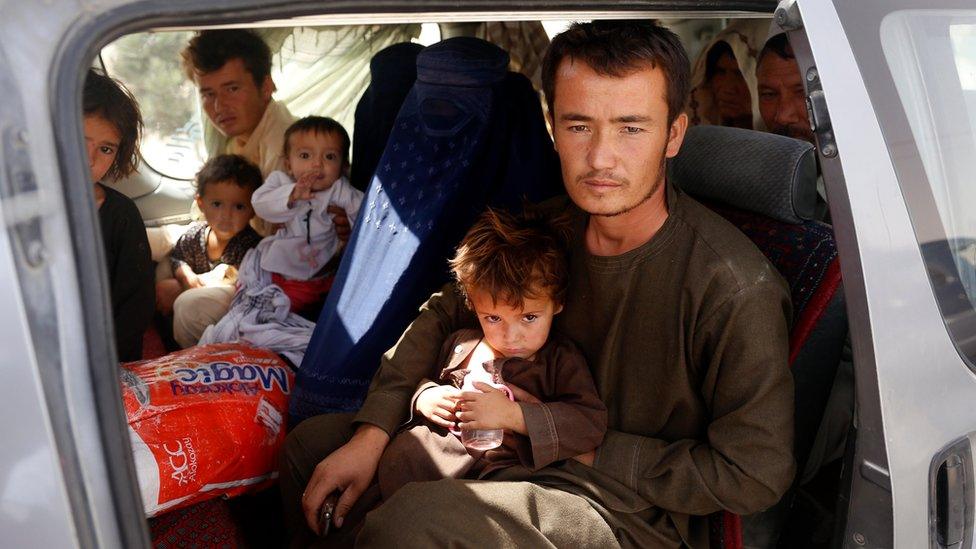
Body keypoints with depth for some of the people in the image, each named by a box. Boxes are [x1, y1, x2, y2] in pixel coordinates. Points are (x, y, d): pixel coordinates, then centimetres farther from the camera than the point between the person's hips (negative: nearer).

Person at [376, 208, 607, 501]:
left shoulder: (562, 359, 0)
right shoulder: (459, 344, 14)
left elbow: (592, 423, -12)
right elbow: (422, 381, 29)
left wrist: (512, 415, -21)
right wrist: (424, 398, 1)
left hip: (507, 461, -3)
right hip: (446, 442, 4)